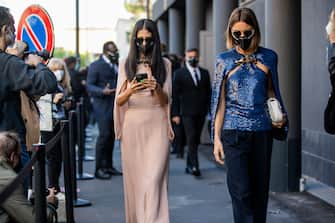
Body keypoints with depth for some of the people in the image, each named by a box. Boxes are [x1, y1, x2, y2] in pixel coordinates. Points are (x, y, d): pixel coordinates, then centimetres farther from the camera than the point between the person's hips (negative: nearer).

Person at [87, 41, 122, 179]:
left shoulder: (117, 65, 16)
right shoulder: (96, 66, -4)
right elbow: (89, 86, -9)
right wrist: (103, 91, -25)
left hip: (115, 105, 6)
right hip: (103, 106, -6)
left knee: (112, 136, 8)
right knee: (104, 135, -12)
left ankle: (108, 165, 18)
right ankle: (99, 168, -7)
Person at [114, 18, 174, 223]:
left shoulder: (164, 64, 6)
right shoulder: (126, 65, 8)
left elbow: (166, 101, 3)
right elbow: (118, 101, 4)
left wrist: (157, 89, -19)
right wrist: (129, 91, -18)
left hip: (157, 126, -1)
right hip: (132, 126, 1)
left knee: (153, 179, -10)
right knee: (134, 177, 4)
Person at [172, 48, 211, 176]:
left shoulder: (205, 73, 12)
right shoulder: (179, 73, 1)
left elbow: (208, 93, 13)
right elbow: (175, 95, -1)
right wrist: (175, 114, -7)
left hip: (201, 113, 4)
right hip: (187, 113, -4)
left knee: (196, 140, 8)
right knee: (191, 139, -13)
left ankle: (189, 166, 19)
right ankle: (194, 166, -17)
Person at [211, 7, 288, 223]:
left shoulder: (268, 57, 6)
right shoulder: (224, 60, 2)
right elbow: (220, 101, 4)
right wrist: (217, 138, 0)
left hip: (262, 130, 2)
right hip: (234, 131, -2)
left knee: (260, 189, 6)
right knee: (241, 190, -7)